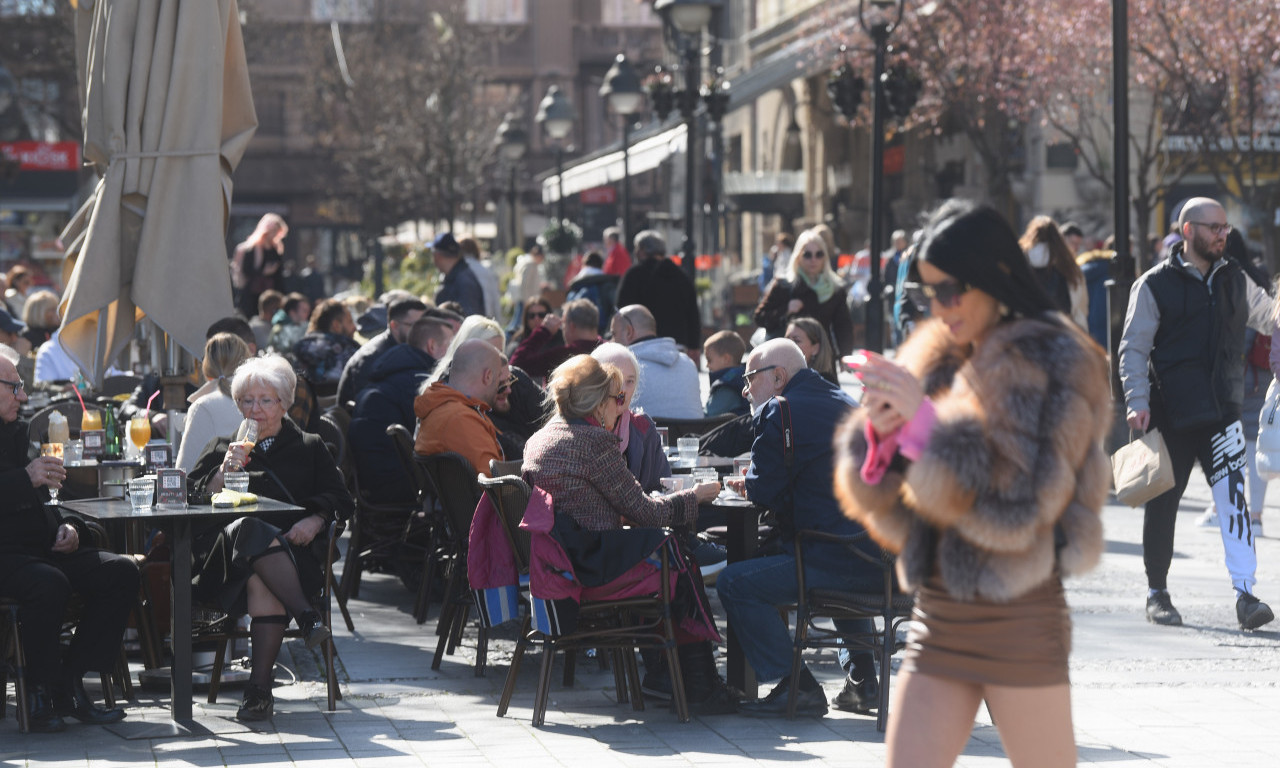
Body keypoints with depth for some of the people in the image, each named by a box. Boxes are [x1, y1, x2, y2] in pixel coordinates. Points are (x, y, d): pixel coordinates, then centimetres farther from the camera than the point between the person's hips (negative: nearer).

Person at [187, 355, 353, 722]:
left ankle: (260, 687, -44)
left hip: (291, 550, -1)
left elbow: (340, 501, 14)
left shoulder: (309, 448, 25)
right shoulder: (224, 448, 28)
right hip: (228, 549, 1)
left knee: (260, 580, -38)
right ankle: (305, 614, -46)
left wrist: (315, 520, -7)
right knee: (251, 530, -39)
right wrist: (224, 473, -3)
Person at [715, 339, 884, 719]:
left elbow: (763, 491, -5)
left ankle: (797, 687, -5)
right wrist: (757, 485, 26)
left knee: (734, 583, -7)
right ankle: (861, 679, 35)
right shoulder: (844, 403, 21)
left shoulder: (780, 412, -6)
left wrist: (750, 484, 18)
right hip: (887, 559, 10)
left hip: (838, 557, -9)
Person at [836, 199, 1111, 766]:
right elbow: (889, 509, 11)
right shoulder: (936, 360, 13)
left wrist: (924, 422, -19)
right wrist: (881, 433, -10)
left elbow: (1024, 505, -16)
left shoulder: (1055, 362, -6)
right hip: (936, 618, 6)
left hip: (1019, 619, -6)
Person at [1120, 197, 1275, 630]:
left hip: (1222, 412, 3)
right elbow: (1133, 348, -4)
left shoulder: (1235, 281, 10)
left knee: (1233, 498, -10)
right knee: (1163, 505, 6)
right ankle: (1157, 593, 21)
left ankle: (1245, 594, -13)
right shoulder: (1155, 285, -3)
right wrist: (1138, 403, -12)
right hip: (1170, 416, -3)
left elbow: (1271, 321, 23)